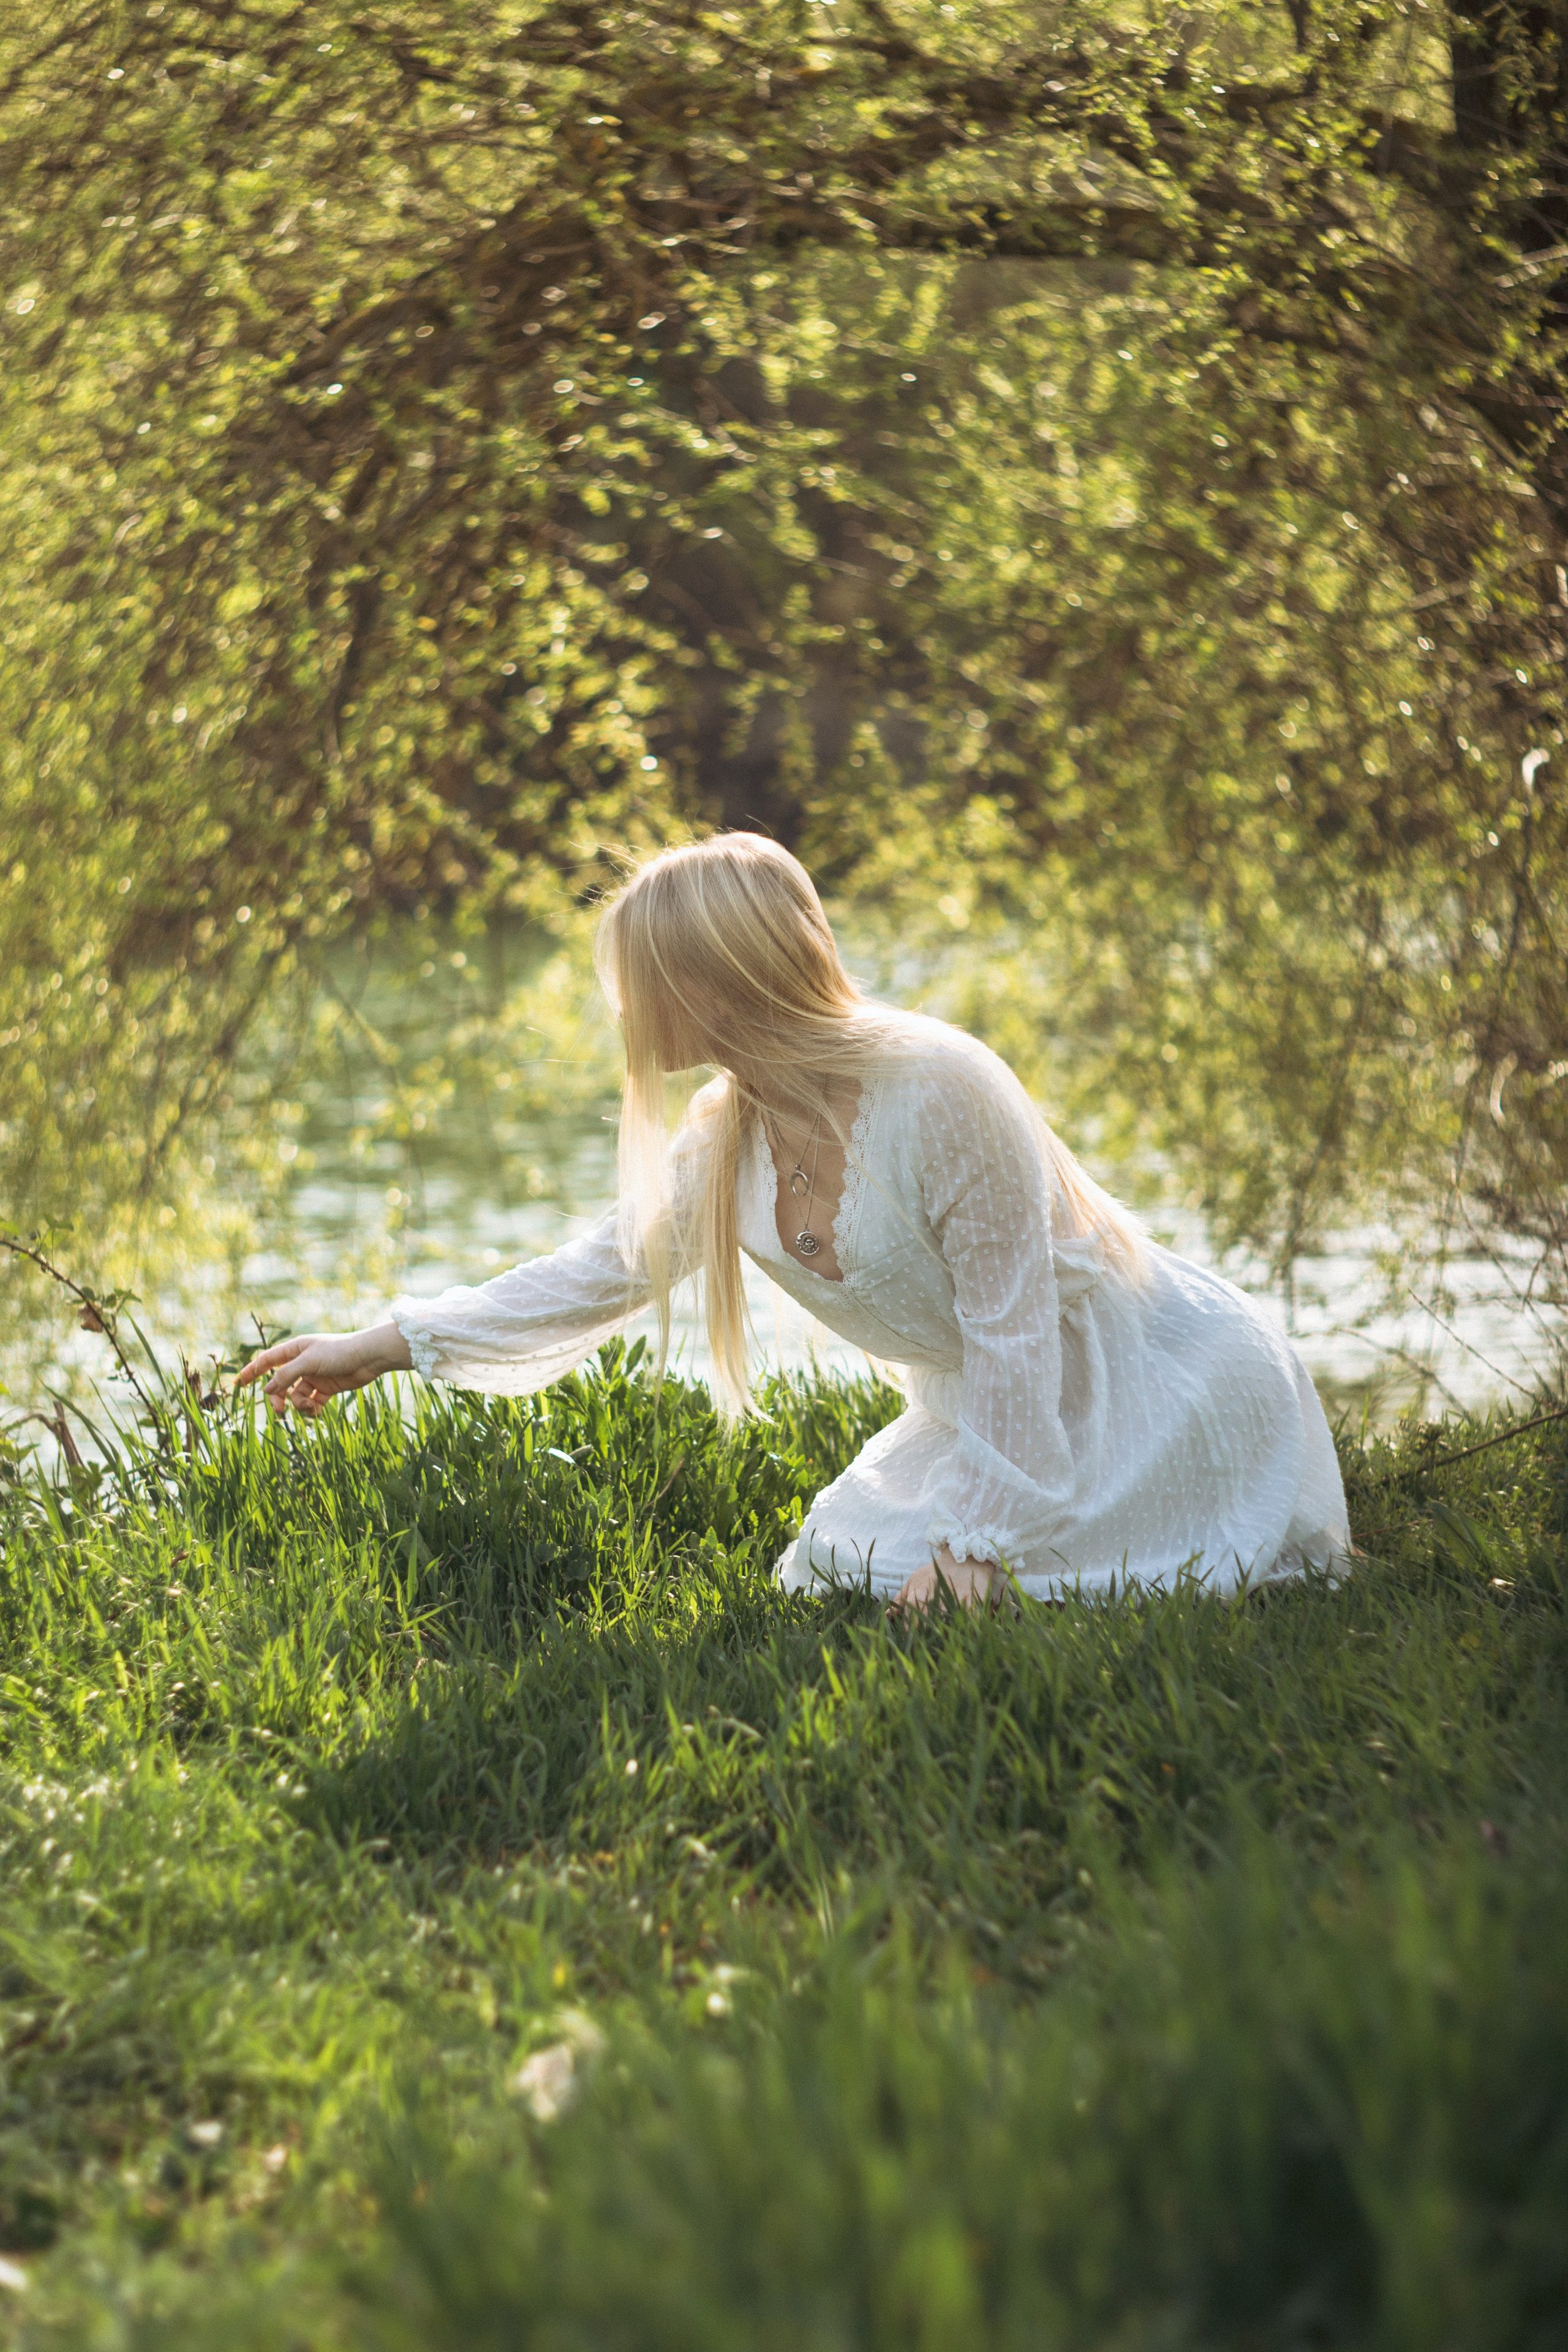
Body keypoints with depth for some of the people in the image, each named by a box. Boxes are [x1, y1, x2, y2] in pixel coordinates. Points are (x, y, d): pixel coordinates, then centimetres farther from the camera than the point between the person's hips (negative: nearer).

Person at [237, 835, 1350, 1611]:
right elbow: (601, 1271, 9)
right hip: (988, 1406, 8)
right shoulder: (730, 1133, -3)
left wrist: (976, 1540, -23)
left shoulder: (937, 1087, -28)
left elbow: (1014, 1331, -25)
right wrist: (381, 1347, 10)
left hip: (1160, 1384, -8)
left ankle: (1297, 1560, 5)